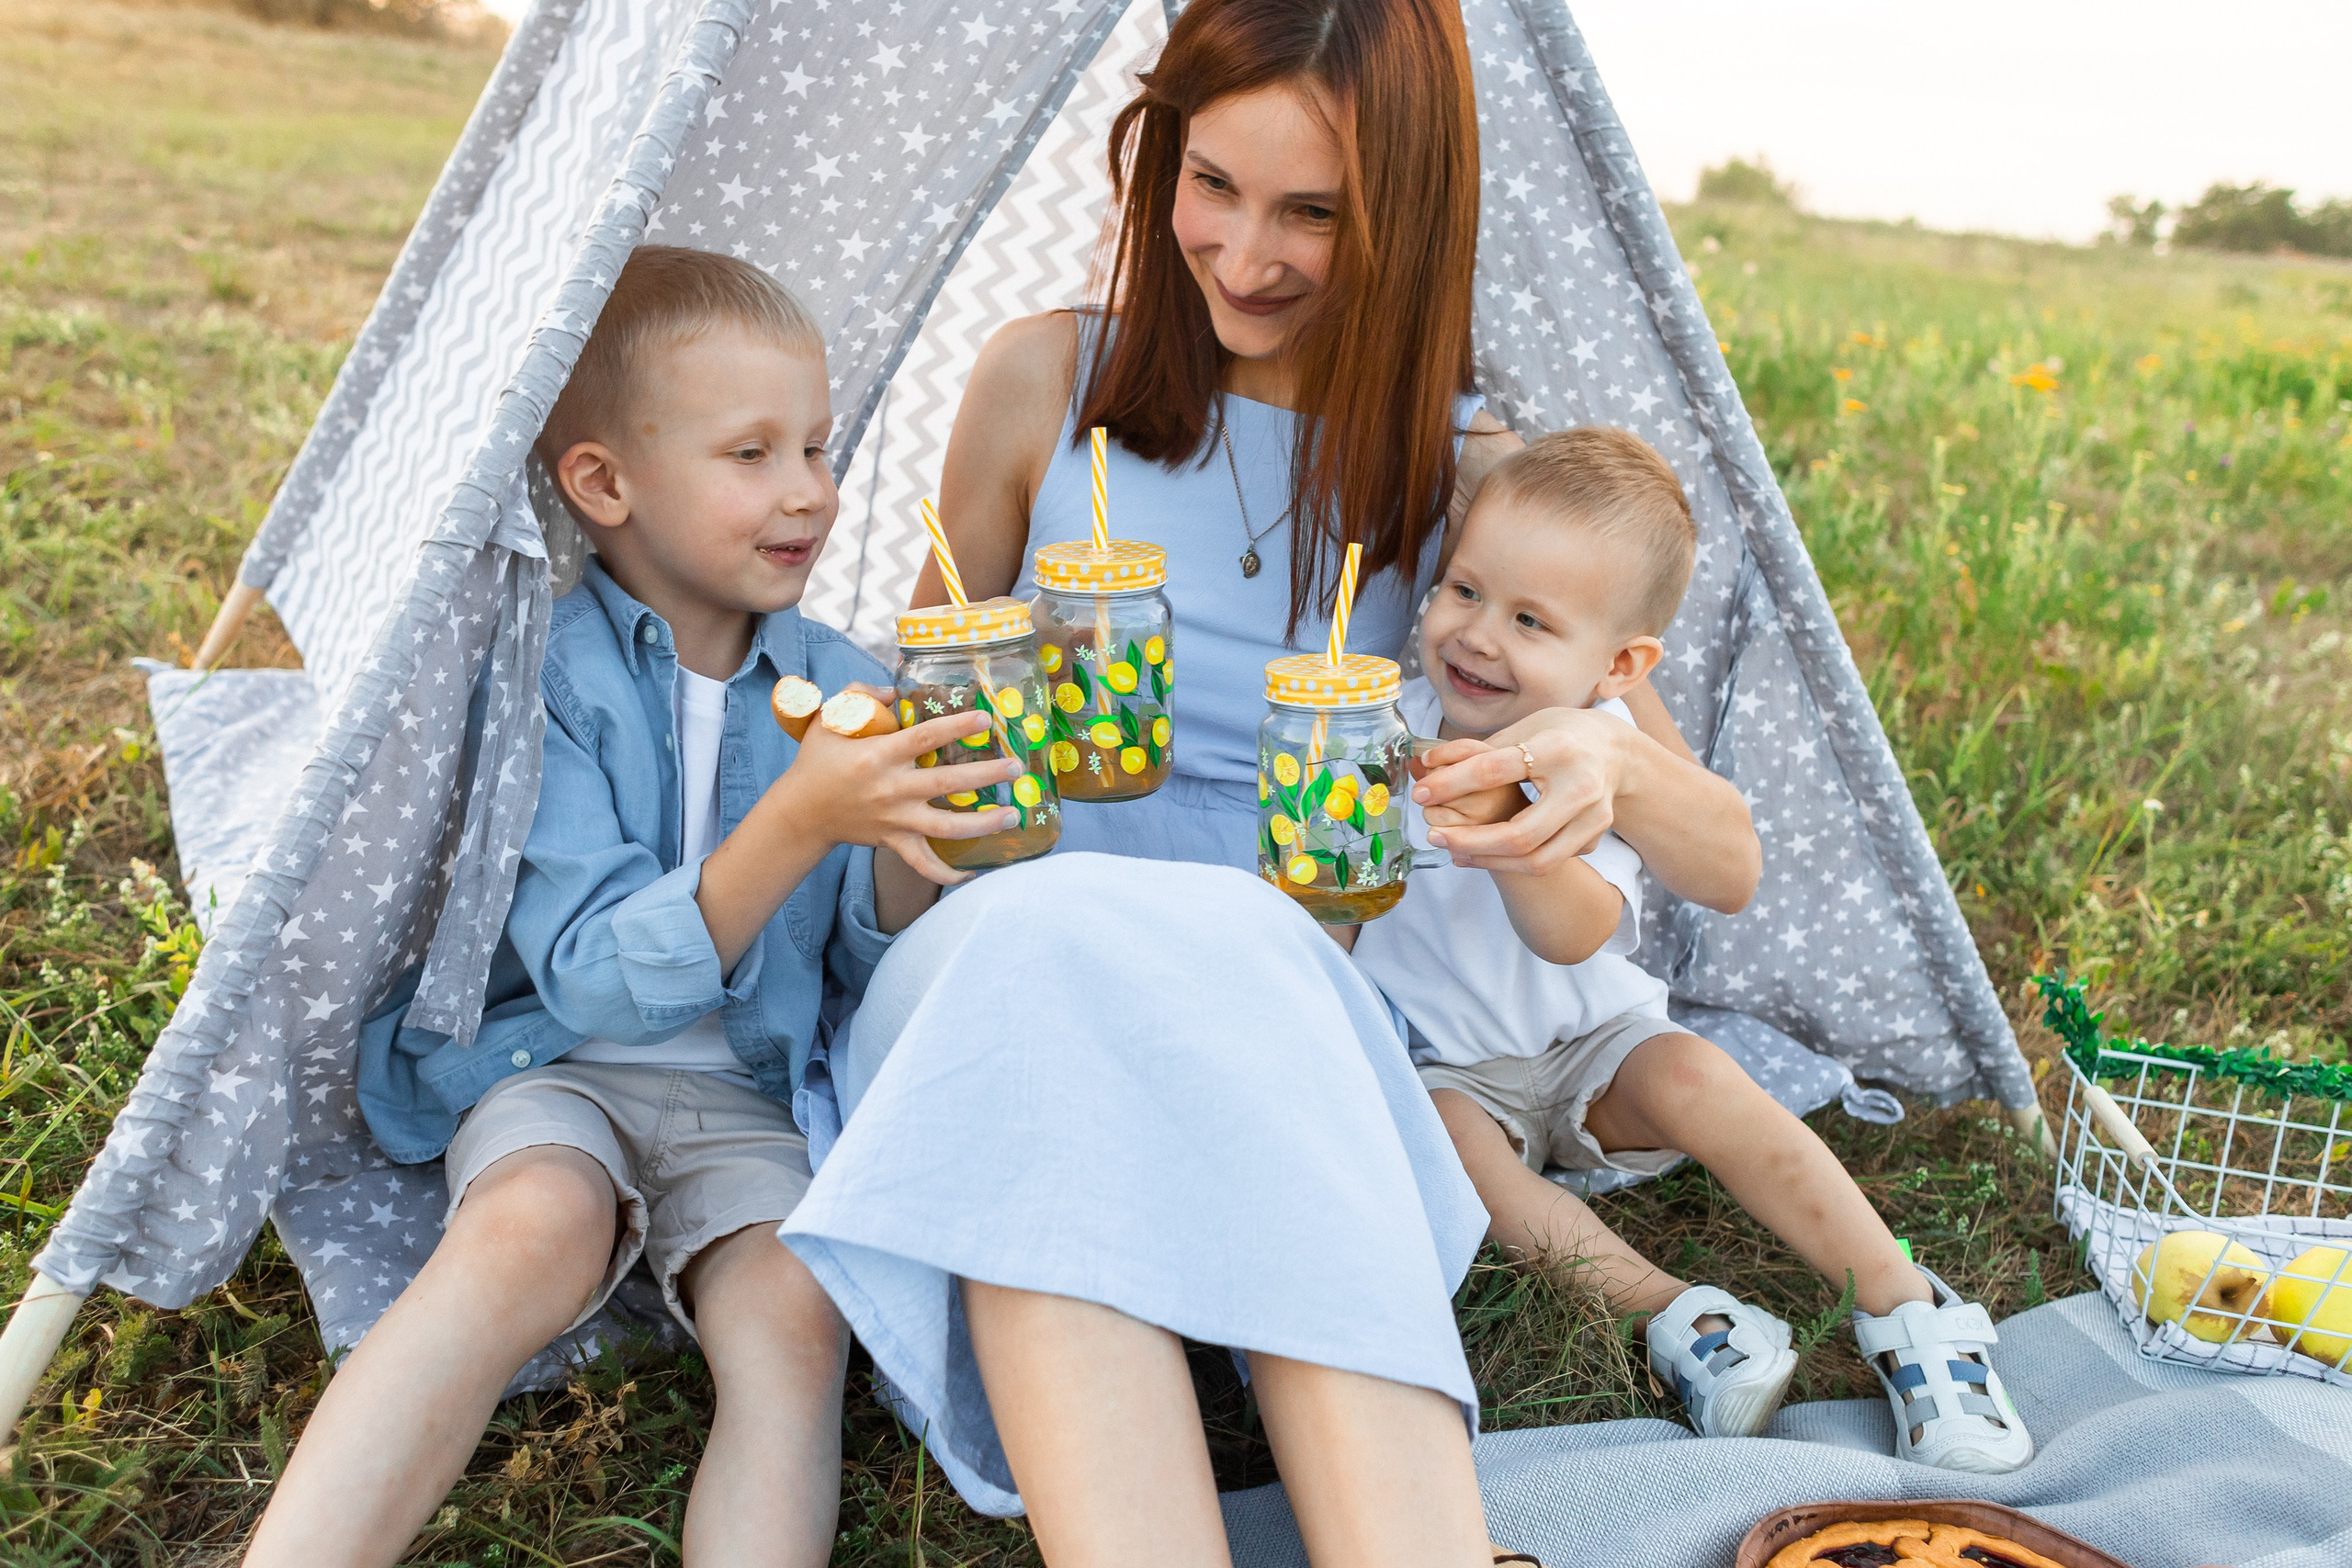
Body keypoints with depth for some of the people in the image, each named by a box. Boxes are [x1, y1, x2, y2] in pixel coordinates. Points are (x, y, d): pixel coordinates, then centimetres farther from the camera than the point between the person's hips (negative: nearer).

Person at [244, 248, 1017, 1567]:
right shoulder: (549, 675, -9)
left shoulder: (836, 688, 3)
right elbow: (599, 981, -18)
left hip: (750, 1101, 3)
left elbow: (874, 973, 5)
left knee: (794, 1311, -26)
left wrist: (909, 845, -17)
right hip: (558, 1069, -2)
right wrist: (800, 819, -32)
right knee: (532, 1231, -34)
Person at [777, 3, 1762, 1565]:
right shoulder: (1046, 382, 4)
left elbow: (1732, 866, 3)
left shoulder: (1469, 481, 3)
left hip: (1291, 987, 0)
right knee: (1058, 943, -37)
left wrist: (1618, 765, -21)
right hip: (1009, 962, 1)